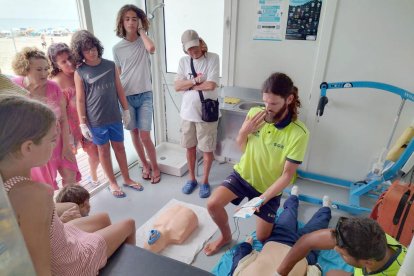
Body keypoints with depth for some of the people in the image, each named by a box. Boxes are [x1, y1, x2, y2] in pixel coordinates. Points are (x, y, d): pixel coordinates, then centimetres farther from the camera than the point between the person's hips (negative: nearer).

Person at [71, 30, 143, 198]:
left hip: (114, 117, 2)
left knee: (119, 147, 13)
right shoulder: (80, 72, -6)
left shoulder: (110, 65, 1)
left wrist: (125, 110, 7)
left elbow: (119, 89, 7)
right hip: (95, 120, -2)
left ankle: (127, 179, 29)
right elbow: (80, 100, -5)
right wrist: (83, 123, -6)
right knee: (103, 149, 11)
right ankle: (112, 183, 27)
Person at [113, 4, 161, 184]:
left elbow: (152, 48, -25)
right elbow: (117, 75, 7)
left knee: (145, 136, -5)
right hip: (126, 96, 2)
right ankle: (145, 165, 31)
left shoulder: (143, 42, 1)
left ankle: (155, 167, 17)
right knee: (134, 133, 11)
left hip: (145, 95, -2)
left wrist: (141, 30, -9)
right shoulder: (117, 48, 3)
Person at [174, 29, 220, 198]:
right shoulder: (183, 61, 4)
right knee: (190, 147, 15)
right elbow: (177, 86, -3)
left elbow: (211, 85, -19)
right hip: (188, 112, 4)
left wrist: (189, 85, -8)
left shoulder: (213, 58, -8)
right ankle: (191, 178, 33)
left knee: (207, 149, 7)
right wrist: (195, 80, -16)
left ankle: (205, 182, 25)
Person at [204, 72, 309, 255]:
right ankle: (225, 236, 14)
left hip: (268, 188, -2)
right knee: (213, 204, -19)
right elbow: (241, 147, 1)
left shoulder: (298, 133, -25)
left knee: (262, 238, 8)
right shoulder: (254, 113, -14)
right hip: (243, 174, 3)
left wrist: (260, 200, -27)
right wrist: (244, 132, -22)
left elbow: (287, 175, -20)